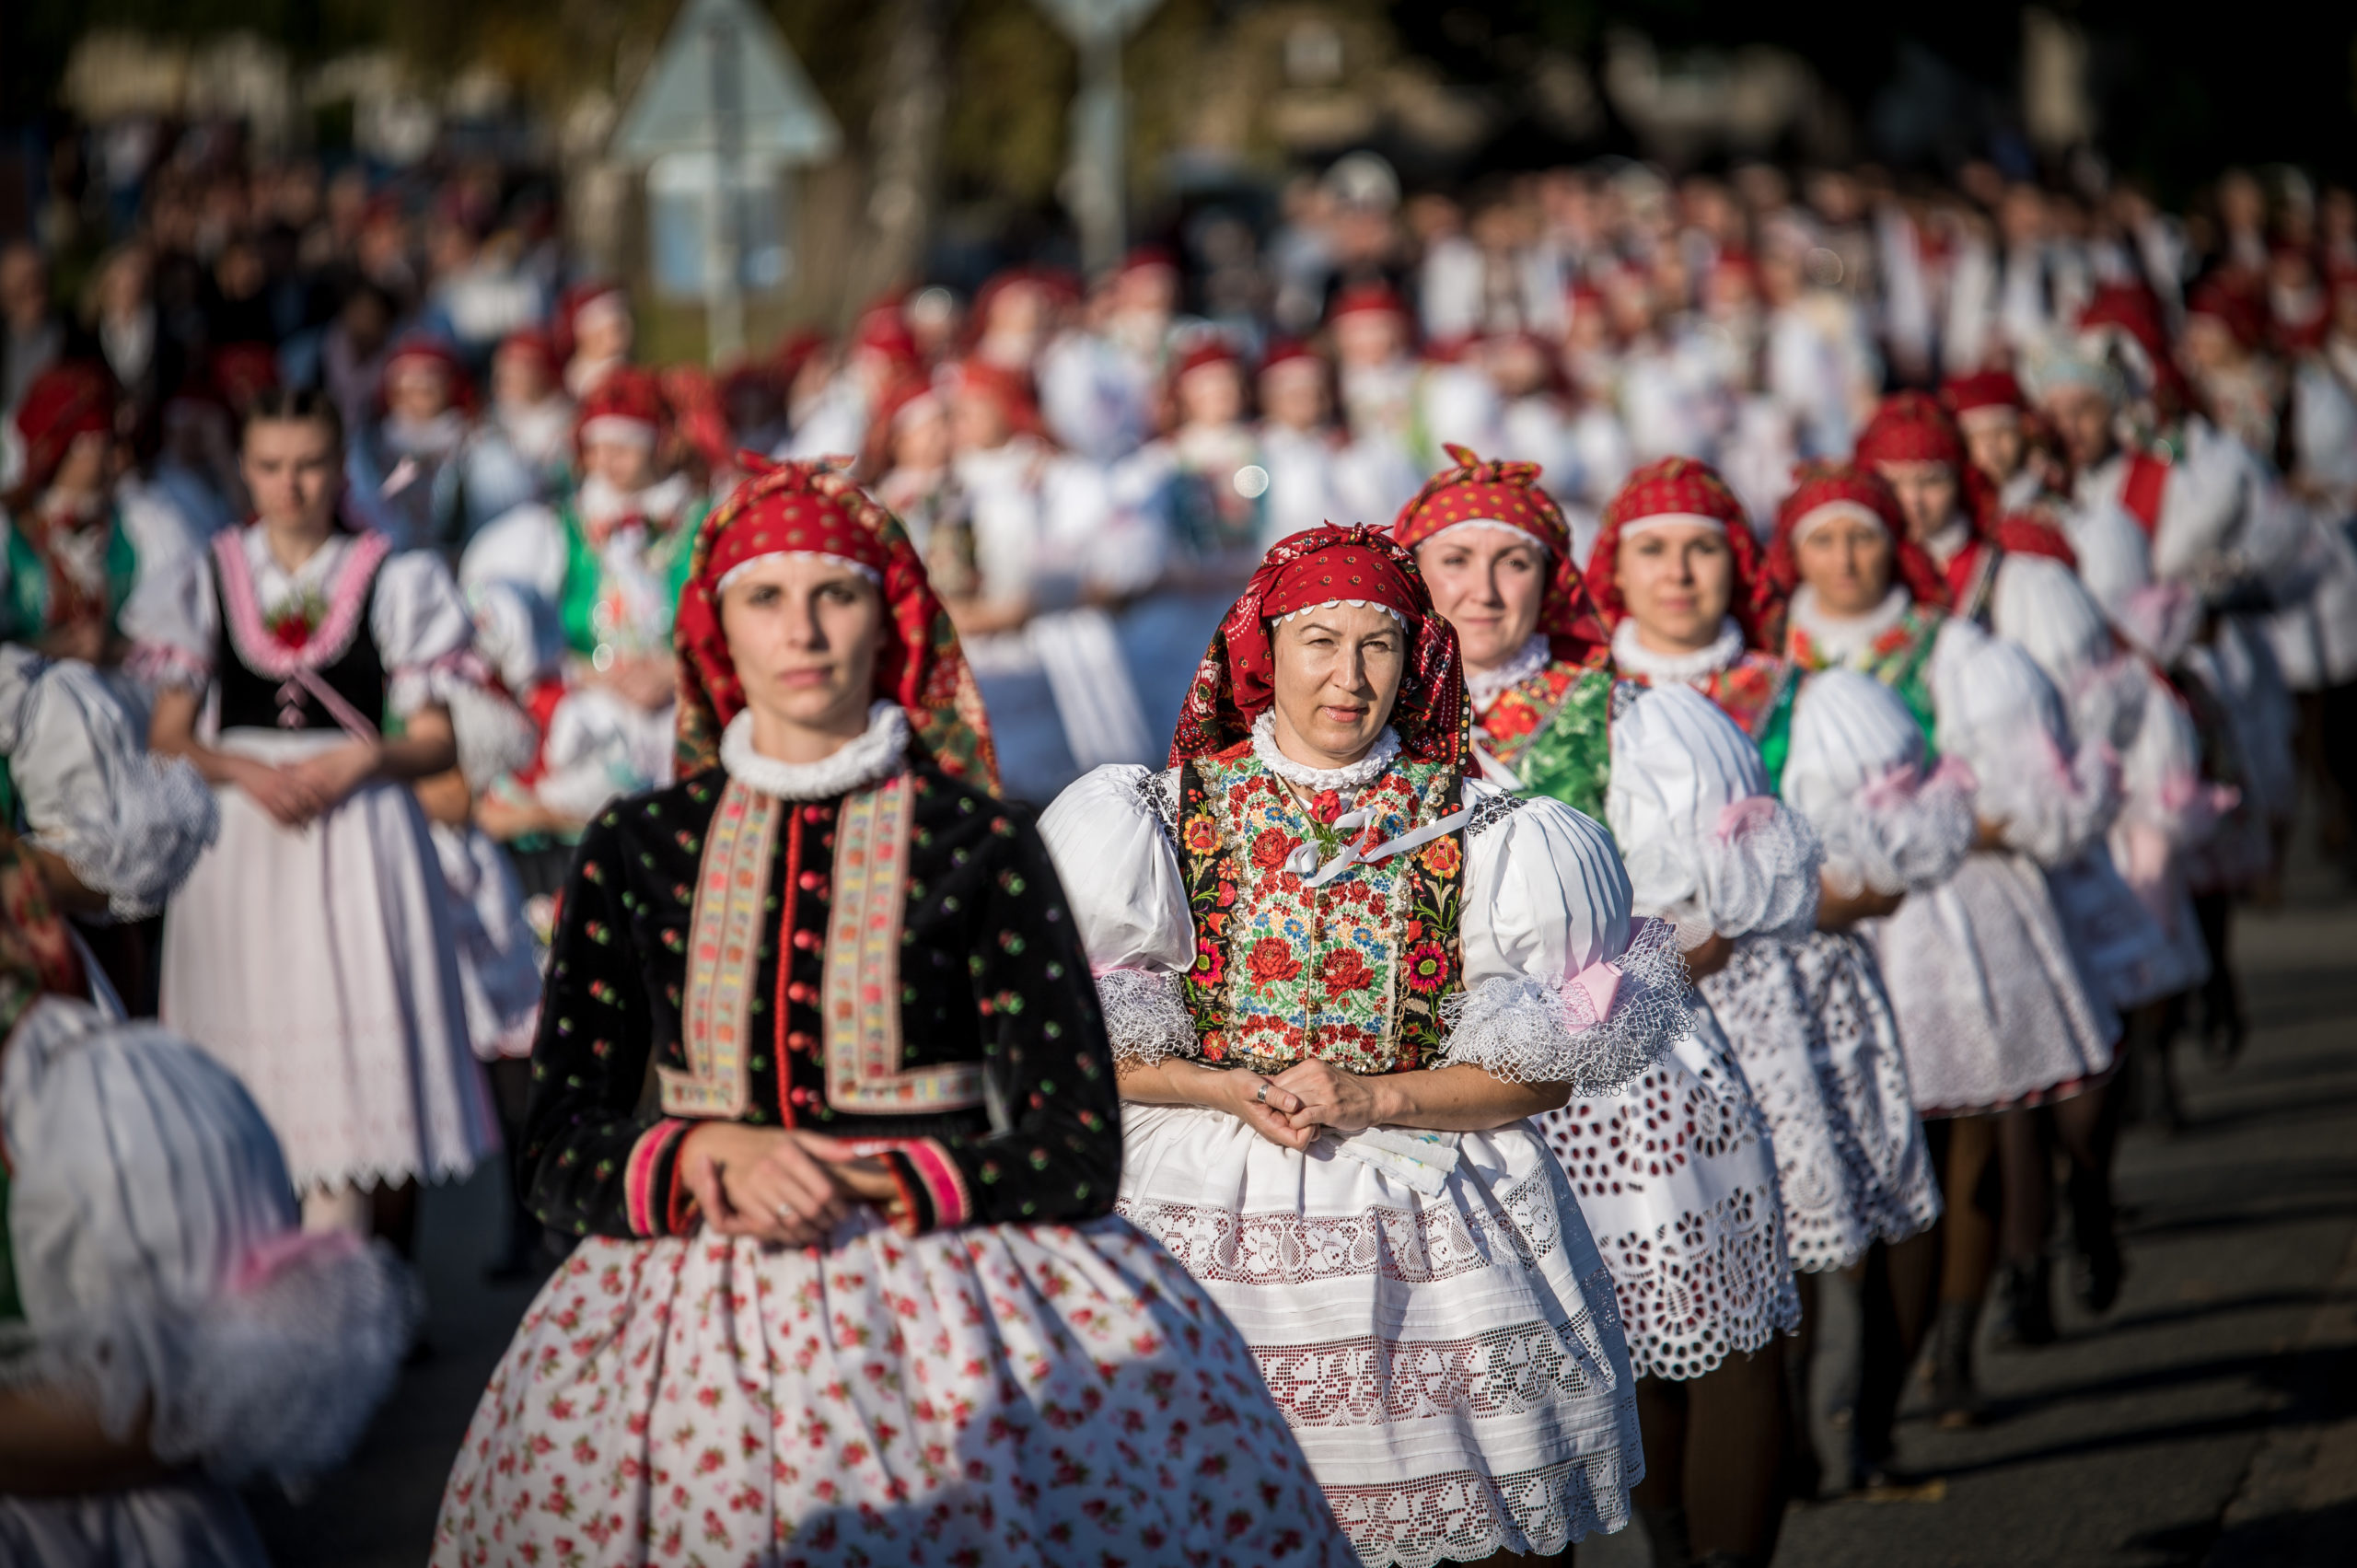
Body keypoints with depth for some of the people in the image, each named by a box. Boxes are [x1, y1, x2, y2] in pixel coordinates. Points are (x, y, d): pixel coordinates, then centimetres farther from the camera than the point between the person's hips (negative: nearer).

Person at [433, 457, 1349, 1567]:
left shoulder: (978, 843, 2)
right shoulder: (637, 849, 9)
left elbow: (1075, 1151, -2)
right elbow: (557, 1159, 6)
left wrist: (866, 1192, -15)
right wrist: (709, 1156, -14)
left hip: (953, 1310, -2)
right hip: (698, 1318, 2)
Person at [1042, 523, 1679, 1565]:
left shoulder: (1474, 830, 2)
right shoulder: (1175, 813, 3)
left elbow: (1547, 1070, 0)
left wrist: (1372, 1100, -11)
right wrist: (1230, 1091, -12)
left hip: (1421, 1224, 0)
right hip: (1208, 1210, 0)